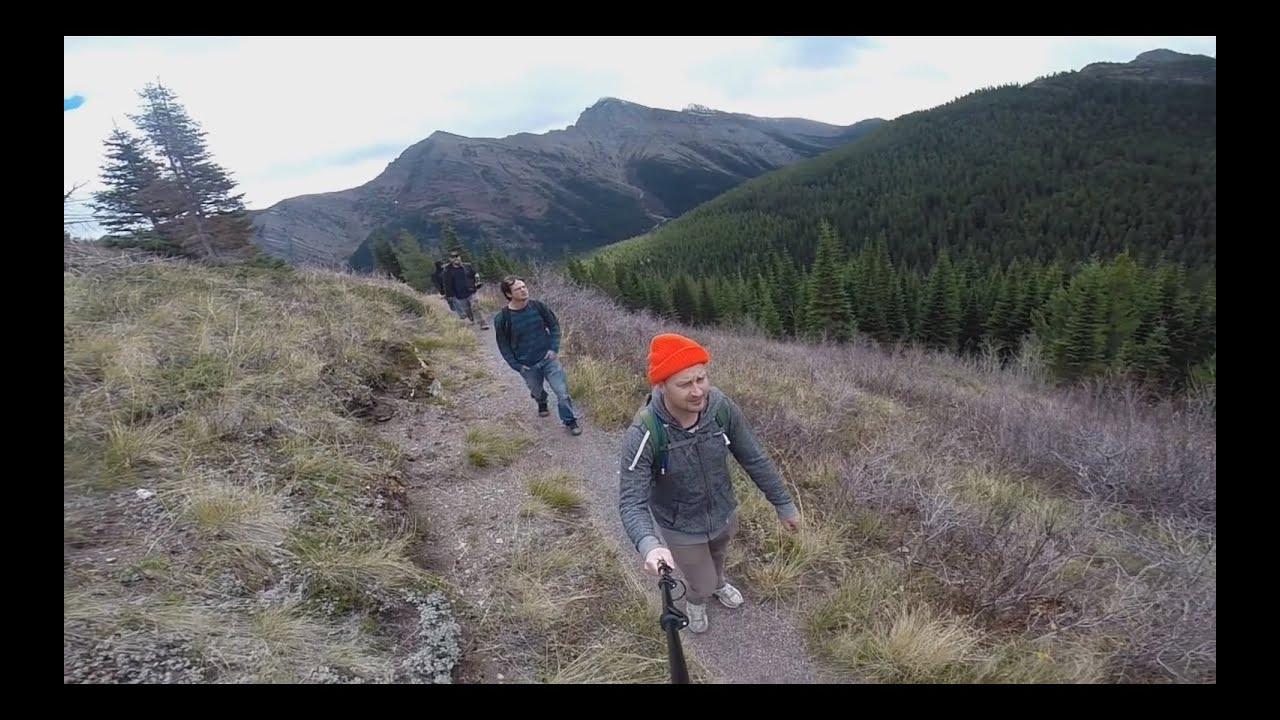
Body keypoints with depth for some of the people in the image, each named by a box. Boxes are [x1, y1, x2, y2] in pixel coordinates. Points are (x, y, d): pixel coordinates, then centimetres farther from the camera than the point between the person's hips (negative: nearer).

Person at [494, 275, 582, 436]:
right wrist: (517, 365, -9)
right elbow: (503, 345, -6)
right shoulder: (502, 318, -17)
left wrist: (554, 348, -8)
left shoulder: (538, 306, -12)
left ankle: (570, 420, 19)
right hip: (527, 365, 0)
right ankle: (542, 404, 59)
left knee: (562, 391, -1)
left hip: (548, 358, 1)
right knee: (537, 391, 23)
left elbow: (554, 325, 2)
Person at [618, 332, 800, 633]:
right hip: (682, 529, -3)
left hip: (724, 514, 4)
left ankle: (718, 584, 72)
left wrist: (783, 503, -2)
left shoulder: (722, 407, -26)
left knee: (718, 558, 34)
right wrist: (648, 545, -53)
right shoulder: (643, 434, -37)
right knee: (702, 584, 19)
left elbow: (754, 458, -12)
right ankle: (695, 601, 59)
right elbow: (632, 502, -34)